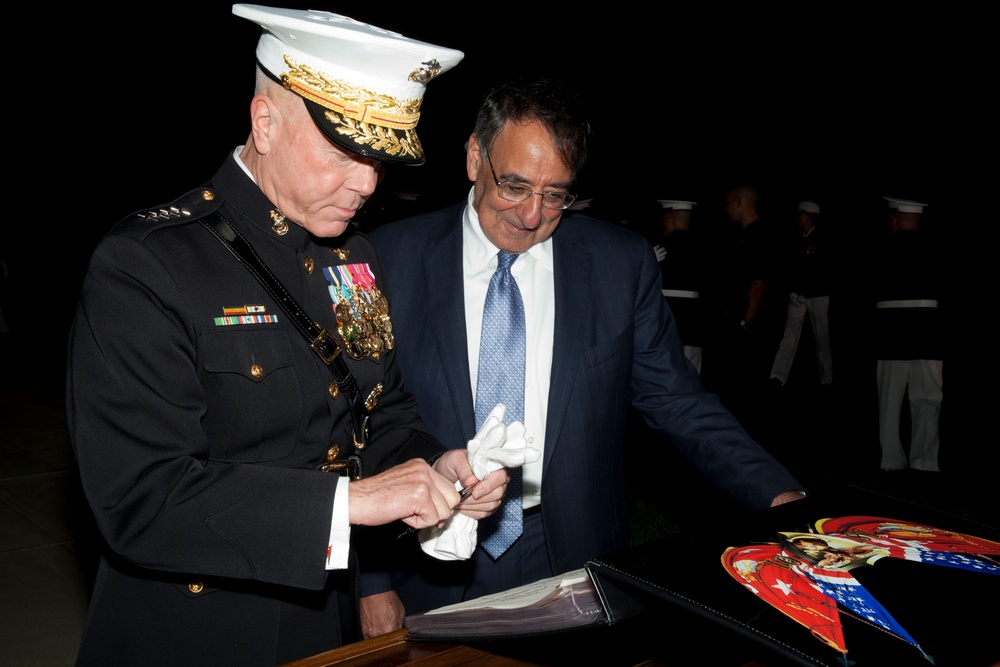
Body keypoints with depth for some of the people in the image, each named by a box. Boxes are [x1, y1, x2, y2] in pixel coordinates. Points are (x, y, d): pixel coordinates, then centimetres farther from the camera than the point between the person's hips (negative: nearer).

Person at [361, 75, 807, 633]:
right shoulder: (393, 258, -6)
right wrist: (373, 580, -5)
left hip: (579, 561, 1)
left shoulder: (623, 263, -3)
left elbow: (677, 401, 1)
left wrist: (778, 496, -11)